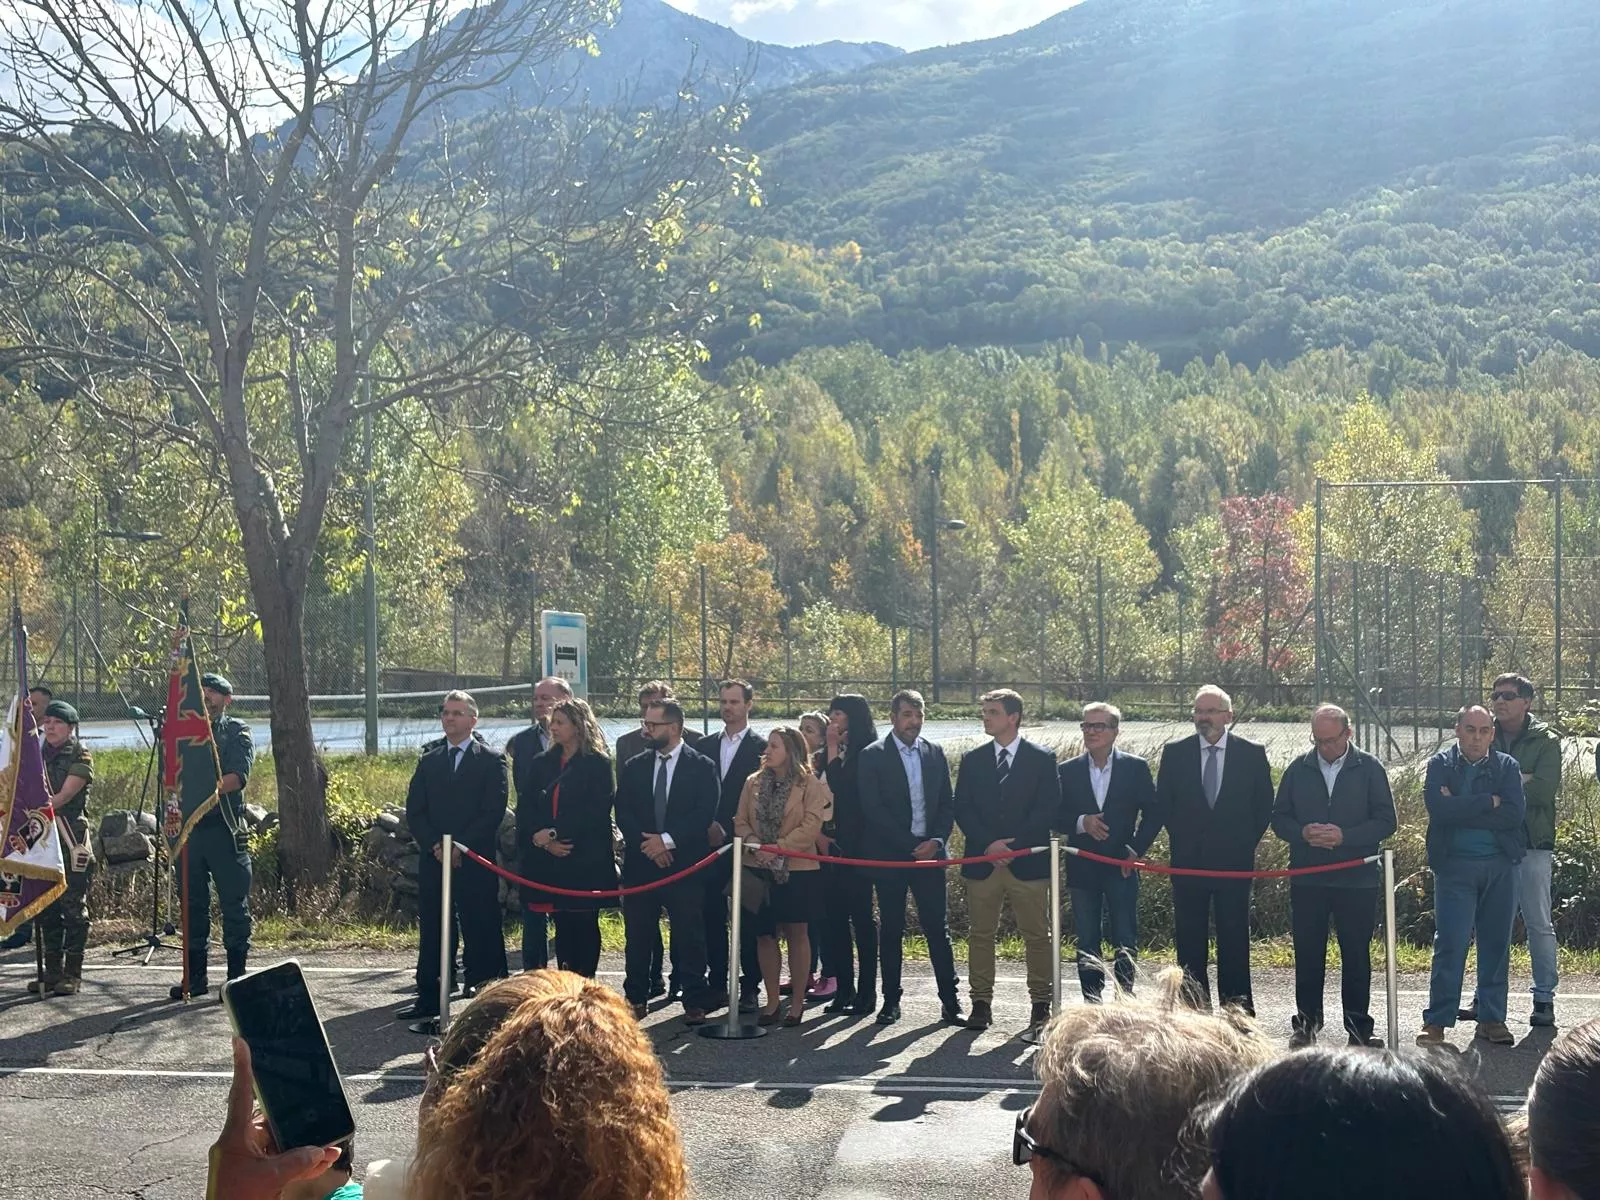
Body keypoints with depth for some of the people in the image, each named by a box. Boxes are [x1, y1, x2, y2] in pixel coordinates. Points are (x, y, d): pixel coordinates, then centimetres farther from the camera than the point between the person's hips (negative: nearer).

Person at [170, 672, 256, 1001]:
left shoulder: (237, 732, 4)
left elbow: (239, 777, -10)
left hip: (226, 829, -4)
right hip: (190, 827, 4)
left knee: (234, 905, -2)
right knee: (194, 904, 8)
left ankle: (237, 976, 4)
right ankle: (195, 977, 16)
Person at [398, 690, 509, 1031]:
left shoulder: (491, 760, 2)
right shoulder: (428, 762, 15)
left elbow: (494, 811, -7)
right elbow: (414, 811, 8)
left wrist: (462, 848, -14)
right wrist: (435, 845, -8)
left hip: (475, 862, -4)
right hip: (433, 860, 4)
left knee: (481, 932, -3)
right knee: (433, 932, 8)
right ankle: (428, 1001, 15)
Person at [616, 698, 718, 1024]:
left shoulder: (702, 767, -1)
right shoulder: (634, 767, 10)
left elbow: (704, 814, -8)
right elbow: (623, 813, 5)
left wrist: (668, 839, -15)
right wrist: (647, 843, -10)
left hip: (685, 864, -3)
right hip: (640, 863, 3)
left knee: (689, 937, 0)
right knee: (637, 936, 8)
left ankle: (695, 1002, 7)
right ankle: (635, 999, 19)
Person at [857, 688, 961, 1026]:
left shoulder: (935, 754, 9)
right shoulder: (872, 756, -2)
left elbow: (947, 804, 10)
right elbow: (873, 809, -9)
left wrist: (937, 840, -7)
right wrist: (911, 845, -12)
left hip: (929, 852, 2)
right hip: (889, 855, -2)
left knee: (937, 928, 1)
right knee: (891, 930, 4)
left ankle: (950, 1001, 5)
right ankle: (891, 1001, 12)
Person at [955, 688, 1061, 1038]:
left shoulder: (1042, 759, 3)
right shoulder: (972, 759, 11)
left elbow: (1049, 811, -3)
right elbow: (962, 810, 6)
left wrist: (1013, 845, -12)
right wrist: (989, 844, -9)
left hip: (1028, 862, -2)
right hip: (982, 862, 3)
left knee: (1037, 936, 0)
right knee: (980, 934, 5)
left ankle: (1041, 1005, 7)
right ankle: (981, 1004, 11)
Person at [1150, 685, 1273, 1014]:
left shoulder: (1252, 753, 2)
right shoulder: (1175, 753, 4)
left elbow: (1264, 804, 7)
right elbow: (1162, 803, 10)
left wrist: (1246, 842, 2)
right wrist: (1181, 838, 5)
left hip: (1234, 860, -1)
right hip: (1188, 860, 1)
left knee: (1234, 938, 1)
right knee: (1189, 939, 4)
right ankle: (1194, 1009, 11)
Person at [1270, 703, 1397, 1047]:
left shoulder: (1370, 769, 1)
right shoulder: (1298, 770, 7)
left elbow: (1386, 822, -2)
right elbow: (1279, 818, 9)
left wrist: (1345, 836, -15)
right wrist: (1303, 833, -12)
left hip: (1357, 878, -2)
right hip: (1307, 879, 2)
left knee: (1357, 954, 4)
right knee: (1307, 954, 6)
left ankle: (1359, 1026, 14)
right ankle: (1306, 1022, 18)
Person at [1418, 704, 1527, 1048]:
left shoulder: (1507, 766, 8)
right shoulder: (1440, 765, 4)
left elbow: (1515, 813, -9)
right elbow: (1438, 808, -14)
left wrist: (1461, 810, -12)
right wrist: (1488, 802, -11)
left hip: (1500, 865, 2)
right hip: (1454, 865, -2)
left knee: (1496, 943, 8)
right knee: (1450, 943, -6)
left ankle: (1492, 1017, 18)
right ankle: (1437, 1021, -1)